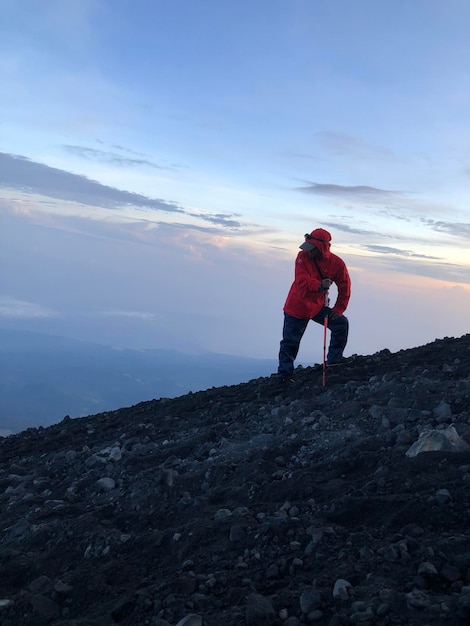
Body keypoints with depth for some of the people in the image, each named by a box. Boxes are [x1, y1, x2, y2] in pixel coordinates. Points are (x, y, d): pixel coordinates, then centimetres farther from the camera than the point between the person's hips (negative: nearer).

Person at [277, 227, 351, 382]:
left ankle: (334, 358, 19)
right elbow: (301, 280, -29)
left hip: (317, 306, 3)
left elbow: (345, 288, -3)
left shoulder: (337, 263, -12)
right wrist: (319, 285, -45)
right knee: (290, 341, 3)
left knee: (341, 323, 4)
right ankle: (284, 372, 17)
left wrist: (338, 309, -7)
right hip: (296, 307, -3)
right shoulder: (302, 257, -16)